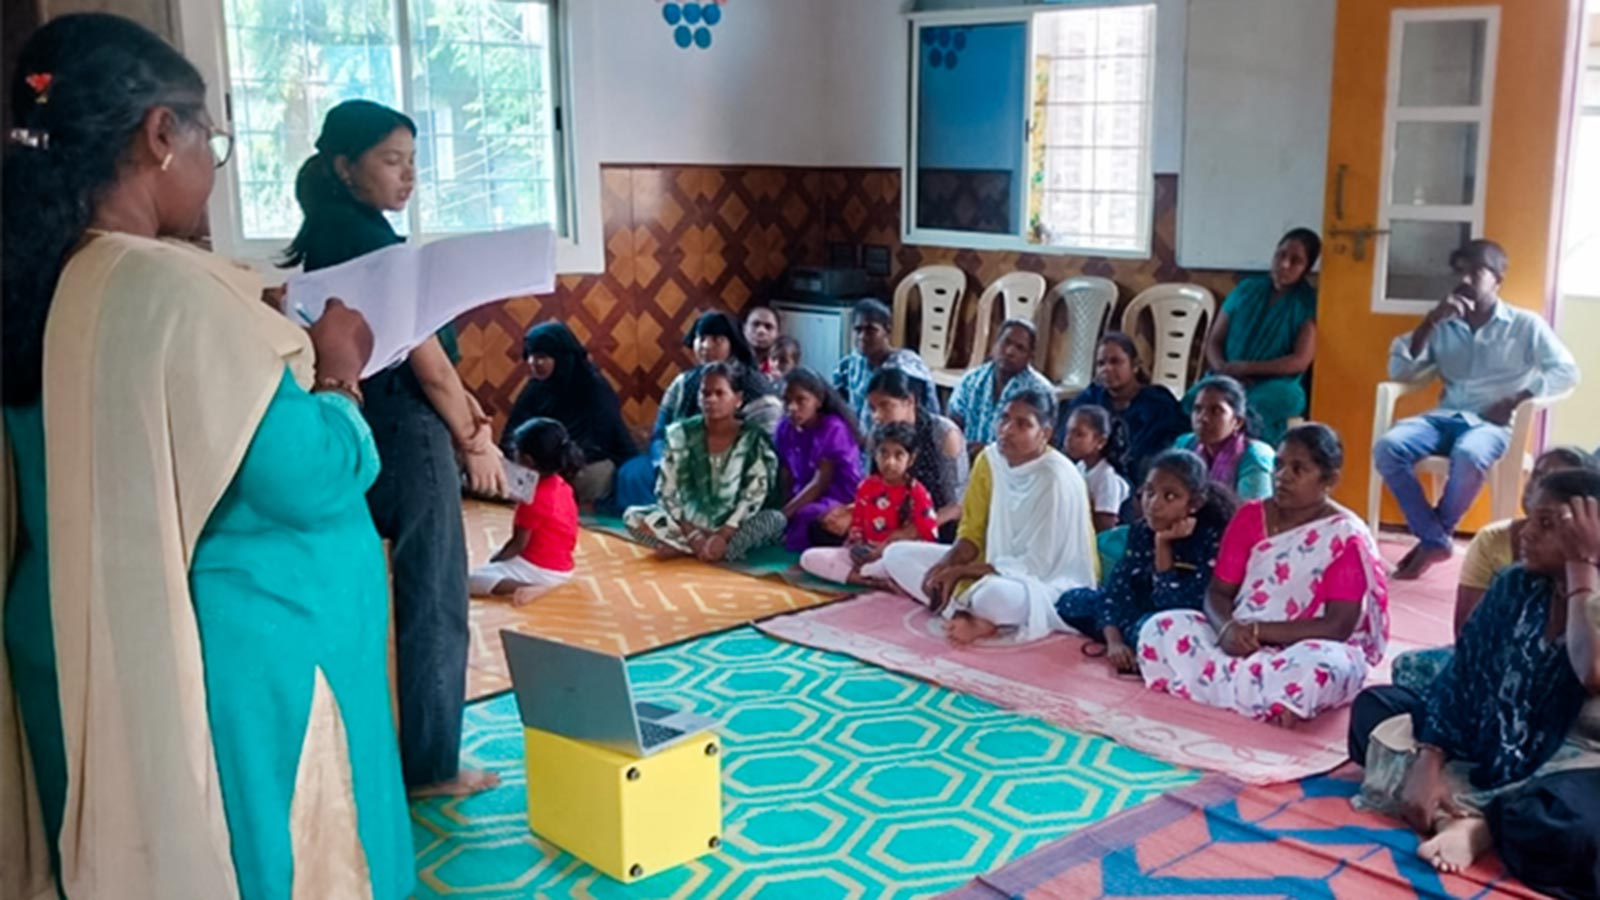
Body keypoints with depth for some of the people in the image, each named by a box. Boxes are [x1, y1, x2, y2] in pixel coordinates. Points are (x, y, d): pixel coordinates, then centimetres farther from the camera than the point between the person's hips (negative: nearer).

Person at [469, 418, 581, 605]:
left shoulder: (533, 499, -22)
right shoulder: (563, 486, 4)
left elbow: (519, 544, -16)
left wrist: (496, 559, 1)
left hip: (538, 568, -9)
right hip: (563, 569, 9)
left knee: (471, 581, -8)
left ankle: (529, 589, -25)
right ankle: (540, 585, 6)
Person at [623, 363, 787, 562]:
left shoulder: (754, 439, -6)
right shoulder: (682, 434, -2)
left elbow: (753, 496, -12)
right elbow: (669, 492, -7)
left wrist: (723, 535, -25)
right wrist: (693, 536, -20)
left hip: (733, 526, -1)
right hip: (689, 522, 1)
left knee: (775, 519, -32)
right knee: (633, 516, -22)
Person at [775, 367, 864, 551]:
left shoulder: (833, 429, -14)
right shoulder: (785, 429, 4)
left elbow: (820, 483, -18)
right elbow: (787, 480, 2)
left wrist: (782, 515, -22)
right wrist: (782, 511, -17)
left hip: (840, 502, -5)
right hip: (805, 501, 6)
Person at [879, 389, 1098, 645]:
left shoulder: (1056, 479, -23)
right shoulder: (990, 459, -3)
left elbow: (1037, 564, -22)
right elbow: (972, 533, 3)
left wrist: (961, 571, -22)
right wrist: (948, 565, -19)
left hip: (1051, 583, -8)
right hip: (995, 566, 8)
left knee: (996, 594, -44)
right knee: (896, 555, -3)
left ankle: (966, 608, -8)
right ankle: (978, 618, -19)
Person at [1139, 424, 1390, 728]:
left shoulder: (1346, 538, -10)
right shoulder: (1251, 516, 4)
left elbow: (1338, 626, -17)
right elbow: (1218, 592, 3)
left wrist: (1258, 631, -22)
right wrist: (1228, 629, -21)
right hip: (1239, 640, 5)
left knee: (1318, 669, -41)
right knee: (1160, 629, -18)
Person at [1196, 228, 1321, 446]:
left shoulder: (1308, 303, 2)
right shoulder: (1246, 290, 13)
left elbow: (1300, 361, -7)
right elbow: (1214, 341, 13)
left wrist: (1246, 367, -12)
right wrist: (1222, 369, -10)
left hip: (1276, 385, -3)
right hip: (1228, 381, 3)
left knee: (1249, 410, -40)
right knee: (1193, 403, -32)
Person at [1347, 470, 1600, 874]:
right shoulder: (1516, 586, 1)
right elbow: (1464, 672, -3)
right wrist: (1428, 764, -16)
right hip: (1480, 752, 6)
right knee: (1374, 706, -5)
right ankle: (1453, 814, -23)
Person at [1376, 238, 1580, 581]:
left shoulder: (1525, 325, 6)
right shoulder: (1444, 326, 13)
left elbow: (1566, 371, -3)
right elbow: (1399, 371, 5)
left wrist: (1515, 401, -15)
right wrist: (1430, 322, -4)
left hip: (1493, 423, -3)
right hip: (1446, 416, 4)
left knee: (1468, 455, -40)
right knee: (1387, 447, -27)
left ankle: (1435, 535, -14)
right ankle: (1435, 540, -18)